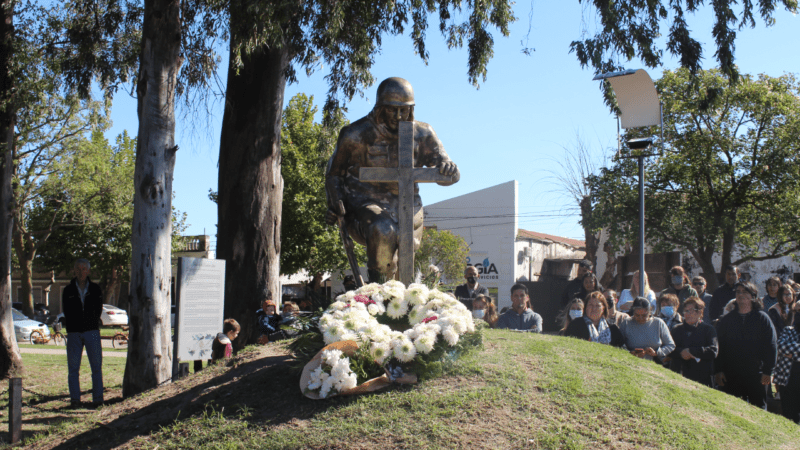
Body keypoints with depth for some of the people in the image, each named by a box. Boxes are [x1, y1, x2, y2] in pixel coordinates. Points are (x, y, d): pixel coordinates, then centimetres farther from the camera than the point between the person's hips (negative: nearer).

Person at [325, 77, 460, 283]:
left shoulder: (421, 135, 0)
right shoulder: (356, 135, -6)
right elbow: (334, 173, 9)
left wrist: (447, 168, -28)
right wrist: (335, 203, -4)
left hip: (405, 207, 4)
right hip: (365, 204, -4)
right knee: (382, 232, -33)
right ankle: (376, 282, -13)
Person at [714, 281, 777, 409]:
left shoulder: (762, 318, 4)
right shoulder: (726, 319, 10)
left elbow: (771, 346, 2)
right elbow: (718, 347, 8)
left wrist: (768, 371, -5)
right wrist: (718, 370, 0)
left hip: (756, 374, -2)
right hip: (731, 374, 2)